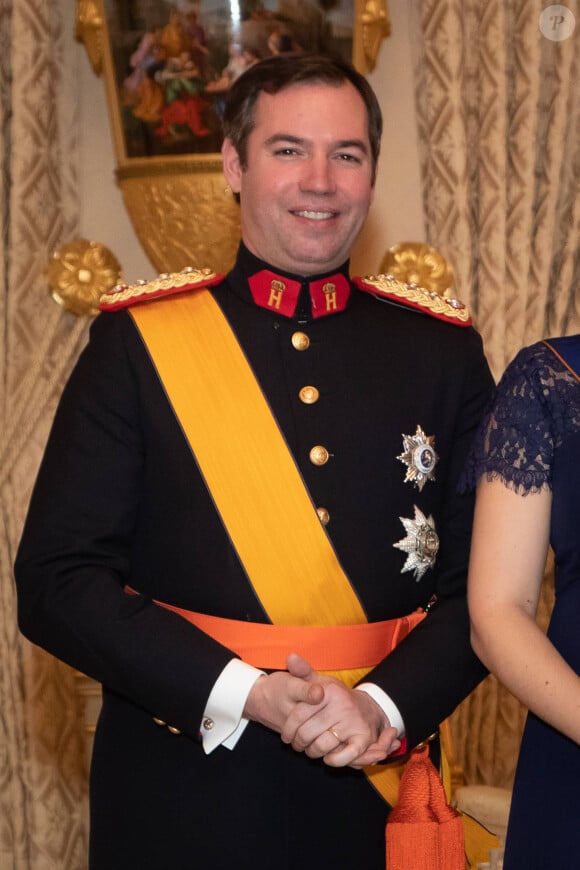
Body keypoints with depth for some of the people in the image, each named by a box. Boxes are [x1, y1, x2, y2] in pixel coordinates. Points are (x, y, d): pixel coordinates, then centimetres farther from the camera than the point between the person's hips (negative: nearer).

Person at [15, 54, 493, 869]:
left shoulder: (443, 348, 3)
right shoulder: (137, 341, -4)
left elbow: (484, 580, 1)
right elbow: (57, 580, -8)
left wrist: (385, 705, -15)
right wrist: (242, 694, -17)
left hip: (375, 791, 2)